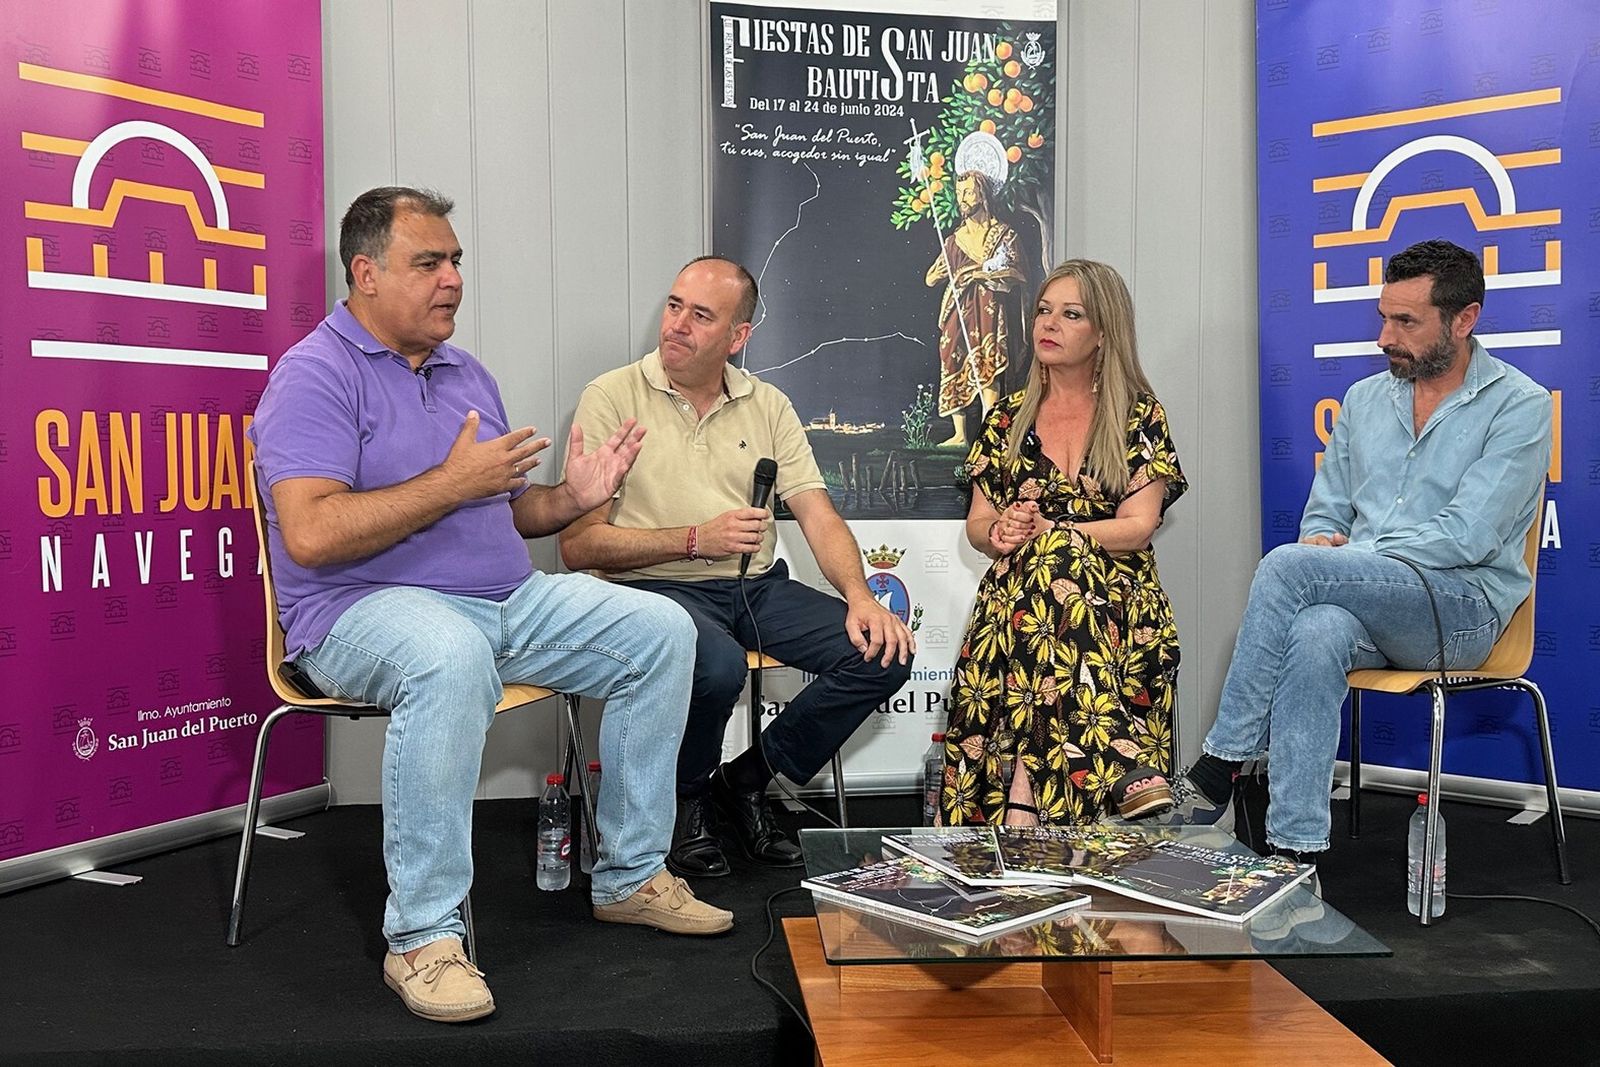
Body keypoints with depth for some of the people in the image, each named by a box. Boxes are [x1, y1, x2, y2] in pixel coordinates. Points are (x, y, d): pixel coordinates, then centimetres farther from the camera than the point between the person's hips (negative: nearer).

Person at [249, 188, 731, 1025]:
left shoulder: (467, 375, 18)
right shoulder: (315, 375, -7)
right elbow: (311, 534, -21)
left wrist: (568, 499, 2)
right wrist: (453, 482, -18)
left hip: (507, 601, 8)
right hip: (367, 608, -8)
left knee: (659, 631, -4)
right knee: (450, 658, -41)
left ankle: (630, 877, 6)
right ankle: (423, 936, -28)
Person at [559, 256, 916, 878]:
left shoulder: (768, 406, 12)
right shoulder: (613, 398, -2)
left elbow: (818, 516, 5)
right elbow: (578, 545, -8)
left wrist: (859, 597, -14)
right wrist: (695, 539, -16)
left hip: (758, 589, 5)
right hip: (657, 589, -5)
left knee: (883, 654, -15)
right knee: (718, 665, -36)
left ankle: (747, 779, 6)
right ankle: (686, 799, -1)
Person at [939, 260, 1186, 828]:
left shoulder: (1140, 418, 7)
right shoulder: (1008, 418, 16)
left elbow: (1138, 526, -4)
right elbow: (977, 523, 14)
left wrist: (1044, 534, -17)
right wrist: (1000, 534, -12)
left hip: (1117, 594, -2)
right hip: (1019, 591, 2)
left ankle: (1022, 802, -41)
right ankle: (1129, 768, -39)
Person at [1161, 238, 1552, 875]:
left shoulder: (1518, 405, -2)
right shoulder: (1365, 399, 17)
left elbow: (1468, 536, -14)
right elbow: (1324, 513, 20)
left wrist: (1341, 556, -15)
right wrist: (1322, 543, -5)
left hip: (1464, 606, -4)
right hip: (1363, 605, 5)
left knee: (1289, 566, -30)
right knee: (1316, 633, -35)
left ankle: (1218, 769, -22)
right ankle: (1294, 855, -35)